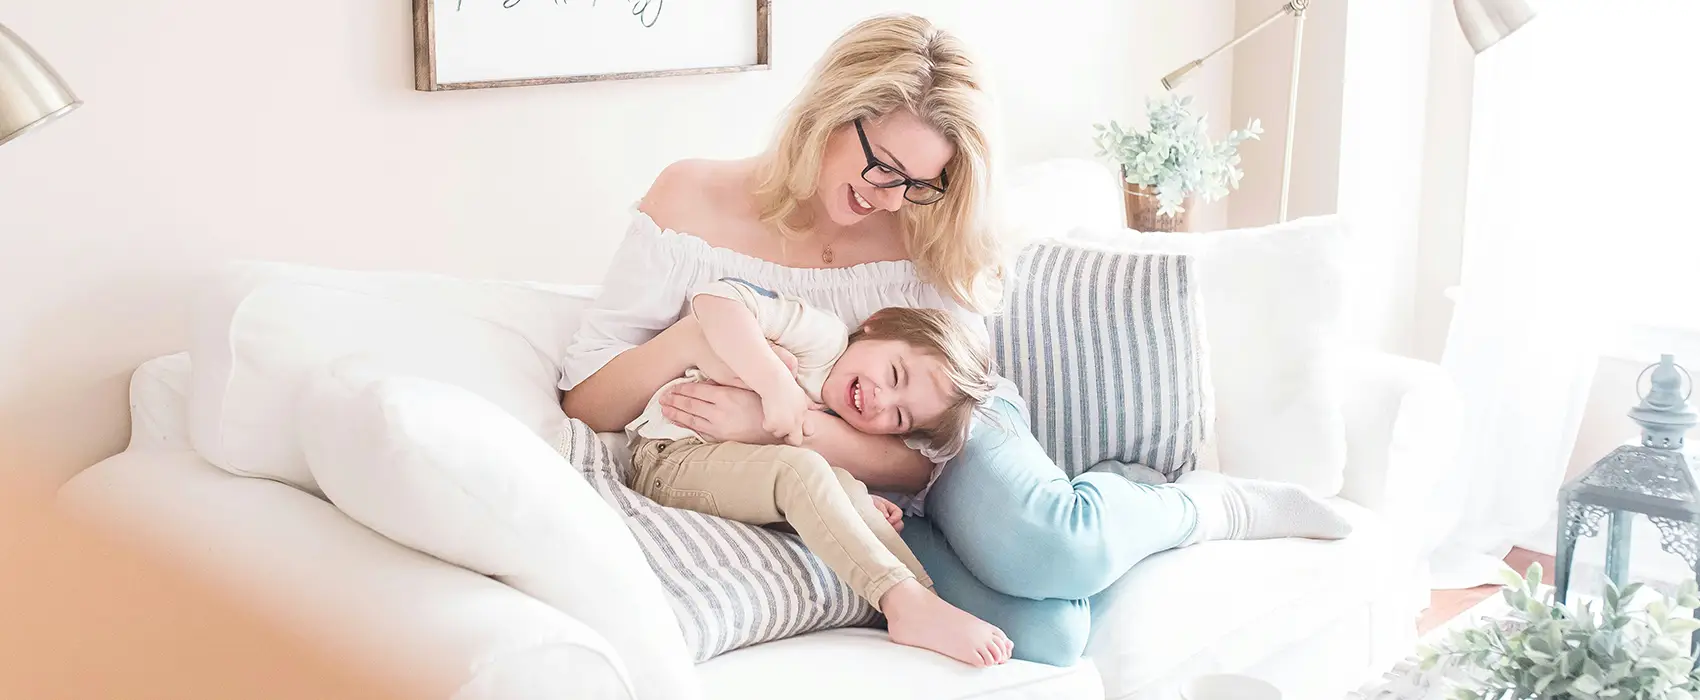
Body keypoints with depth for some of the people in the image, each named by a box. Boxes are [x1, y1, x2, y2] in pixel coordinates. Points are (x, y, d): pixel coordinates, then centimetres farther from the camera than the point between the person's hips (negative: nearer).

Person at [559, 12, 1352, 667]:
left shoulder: (930, 247, -7)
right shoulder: (691, 201, -6)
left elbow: (927, 455, -11)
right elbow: (586, 402, -7)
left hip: (957, 450, 1)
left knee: (1044, 551, -38)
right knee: (1038, 634, -32)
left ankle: (1207, 504, -7)